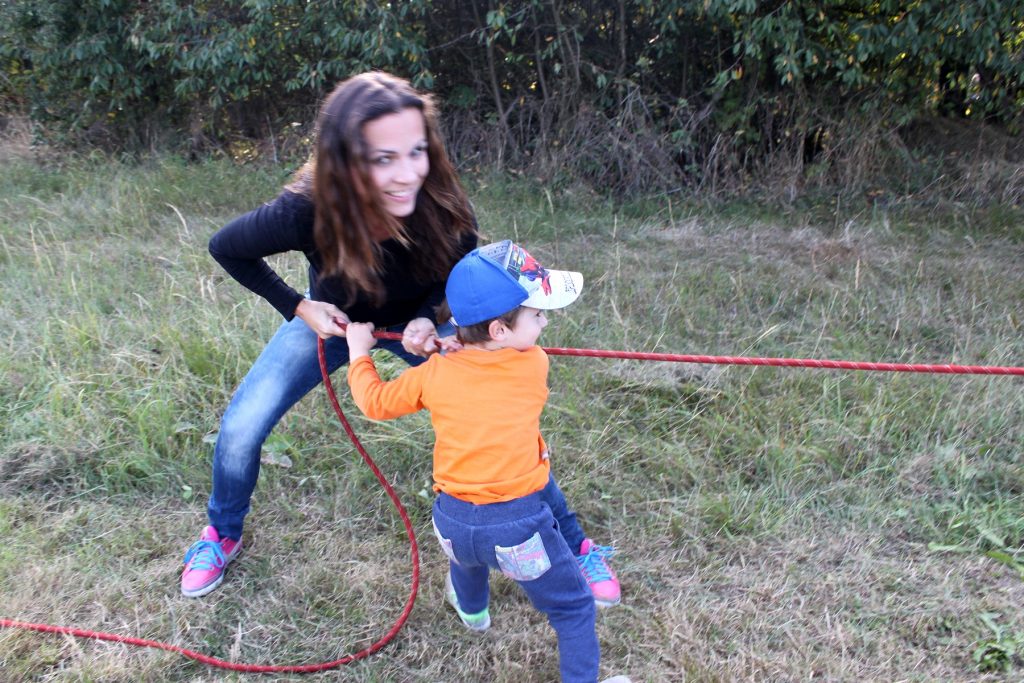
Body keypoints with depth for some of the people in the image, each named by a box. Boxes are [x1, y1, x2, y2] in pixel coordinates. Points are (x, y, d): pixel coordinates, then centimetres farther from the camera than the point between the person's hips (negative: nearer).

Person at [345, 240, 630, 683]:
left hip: (453, 520, 5)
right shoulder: (534, 365, -9)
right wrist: (453, 342, 19)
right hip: (518, 522, -4)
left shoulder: (434, 373, -5)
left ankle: (471, 607, 67)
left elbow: (374, 402, 10)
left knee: (467, 553, 40)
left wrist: (359, 351, 24)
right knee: (573, 608, 14)